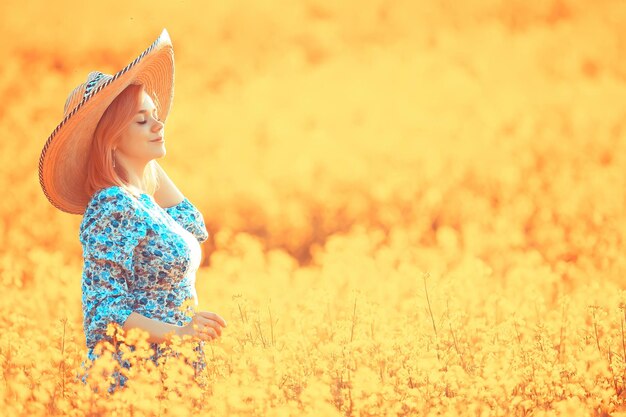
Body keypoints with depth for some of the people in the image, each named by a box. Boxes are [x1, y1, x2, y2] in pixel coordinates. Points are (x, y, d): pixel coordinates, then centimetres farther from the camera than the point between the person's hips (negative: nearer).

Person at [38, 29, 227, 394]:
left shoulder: (140, 200, 10)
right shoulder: (113, 208, -17)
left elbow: (194, 228, 28)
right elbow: (105, 316, -20)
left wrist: (150, 161, 20)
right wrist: (178, 333, -34)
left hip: (170, 378, 9)